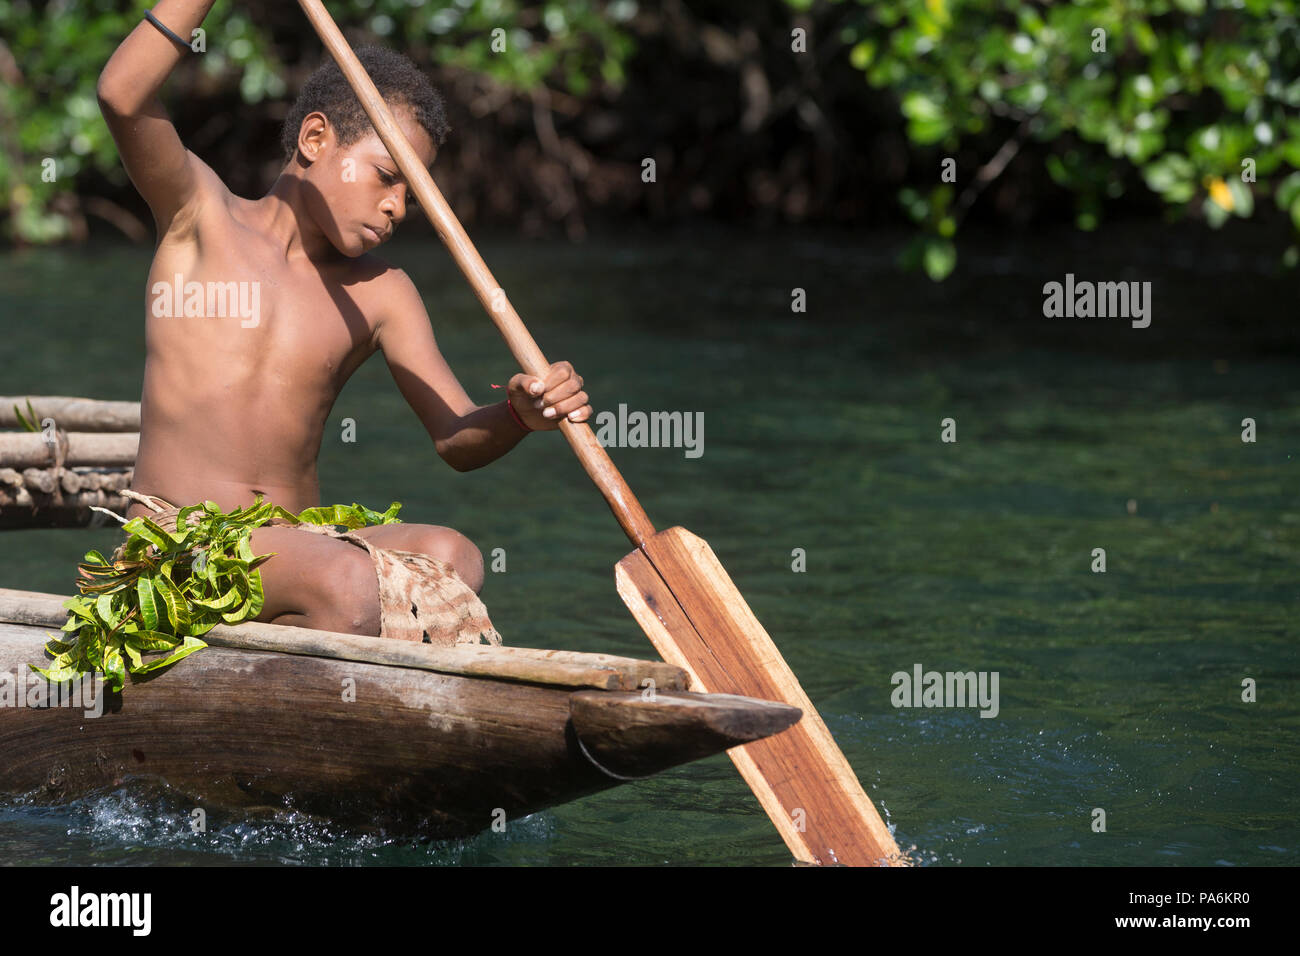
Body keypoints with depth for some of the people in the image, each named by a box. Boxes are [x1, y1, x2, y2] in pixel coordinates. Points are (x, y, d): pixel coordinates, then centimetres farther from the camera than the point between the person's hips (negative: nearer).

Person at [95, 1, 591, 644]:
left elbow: (456, 438, 6)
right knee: (347, 583, -34)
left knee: (451, 558, -26)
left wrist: (520, 415, -17)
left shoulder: (378, 294, 14)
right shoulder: (201, 216, 4)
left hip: (295, 541, 5)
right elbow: (123, 97, -15)